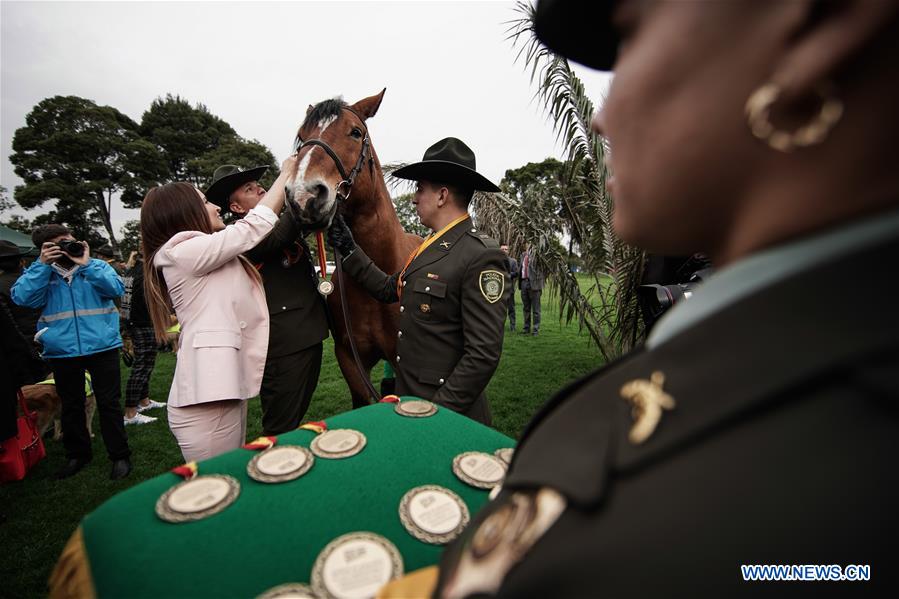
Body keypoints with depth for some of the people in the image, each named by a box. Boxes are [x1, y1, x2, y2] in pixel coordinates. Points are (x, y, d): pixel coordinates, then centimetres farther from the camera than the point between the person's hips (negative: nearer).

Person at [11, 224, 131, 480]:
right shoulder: (39, 271, 7)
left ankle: (120, 456, 13)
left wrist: (86, 265, -16)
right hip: (62, 351, 3)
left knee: (109, 403, 3)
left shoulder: (96, 265, 3)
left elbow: (116, 289, -13)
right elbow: (22, 298, -10)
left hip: (102, 346, -2)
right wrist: (43, 264, -13)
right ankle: (77, 454, 33)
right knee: (71, 406, 16)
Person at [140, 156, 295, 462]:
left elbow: (252, 237, 21)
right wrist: (286, 174, 0)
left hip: (225, 390, 10)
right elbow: (254, 227, -11)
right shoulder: (185, 251, -10)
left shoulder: (203, 254, 20)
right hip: (206, 401, -10)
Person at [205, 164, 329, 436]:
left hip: (308, 337, 9)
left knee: (294, 421, 24)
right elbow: (279, 236, -28)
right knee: (280, 430, 4)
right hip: (284, 347, -8)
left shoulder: (284, 224, 14)